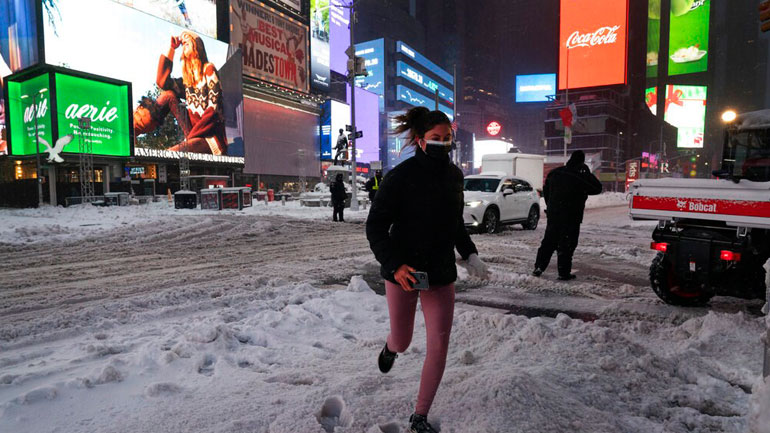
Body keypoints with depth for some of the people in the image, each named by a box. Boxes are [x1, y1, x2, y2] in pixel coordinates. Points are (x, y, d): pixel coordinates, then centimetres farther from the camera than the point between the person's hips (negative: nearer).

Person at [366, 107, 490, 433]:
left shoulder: (454, 176, 3)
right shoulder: (401, 176, -14)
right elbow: (375, 226, -13)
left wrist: (469, 255, 7)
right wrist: (394, 265, -24)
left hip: (442, 275, 4)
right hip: (403, 273, -4)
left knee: (439, 347, 2)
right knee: (402, 343, 13)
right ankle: (390, 347, 54)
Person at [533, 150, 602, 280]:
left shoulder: (554, 173, 4)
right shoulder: (581, 177, -14)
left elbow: (545, 190, 14)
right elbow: (597, 188, -2)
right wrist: (587, 172, 2)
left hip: (553, 214, 5)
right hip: (571, 217, -5)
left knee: (548, 241, 14)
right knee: (567, 245, 2)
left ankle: (538, 267, 13)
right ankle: (564, 273, 5)